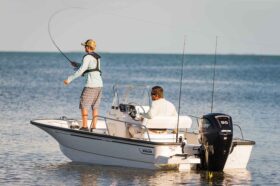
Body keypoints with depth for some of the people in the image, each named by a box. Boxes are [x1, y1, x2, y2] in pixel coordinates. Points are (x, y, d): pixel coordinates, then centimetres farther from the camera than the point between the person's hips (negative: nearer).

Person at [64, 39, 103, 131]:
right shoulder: (96, 57, 18)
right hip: (99, 84, 8)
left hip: (91, 85, -8)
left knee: (83, 105, -3)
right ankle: (94, 127, 7)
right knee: (95, 107, 10)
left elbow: (81, 71, -20)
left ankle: (85, 126, -8)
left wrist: (69, 79, -17)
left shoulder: (87, 57, -10)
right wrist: (77, 65, 35)